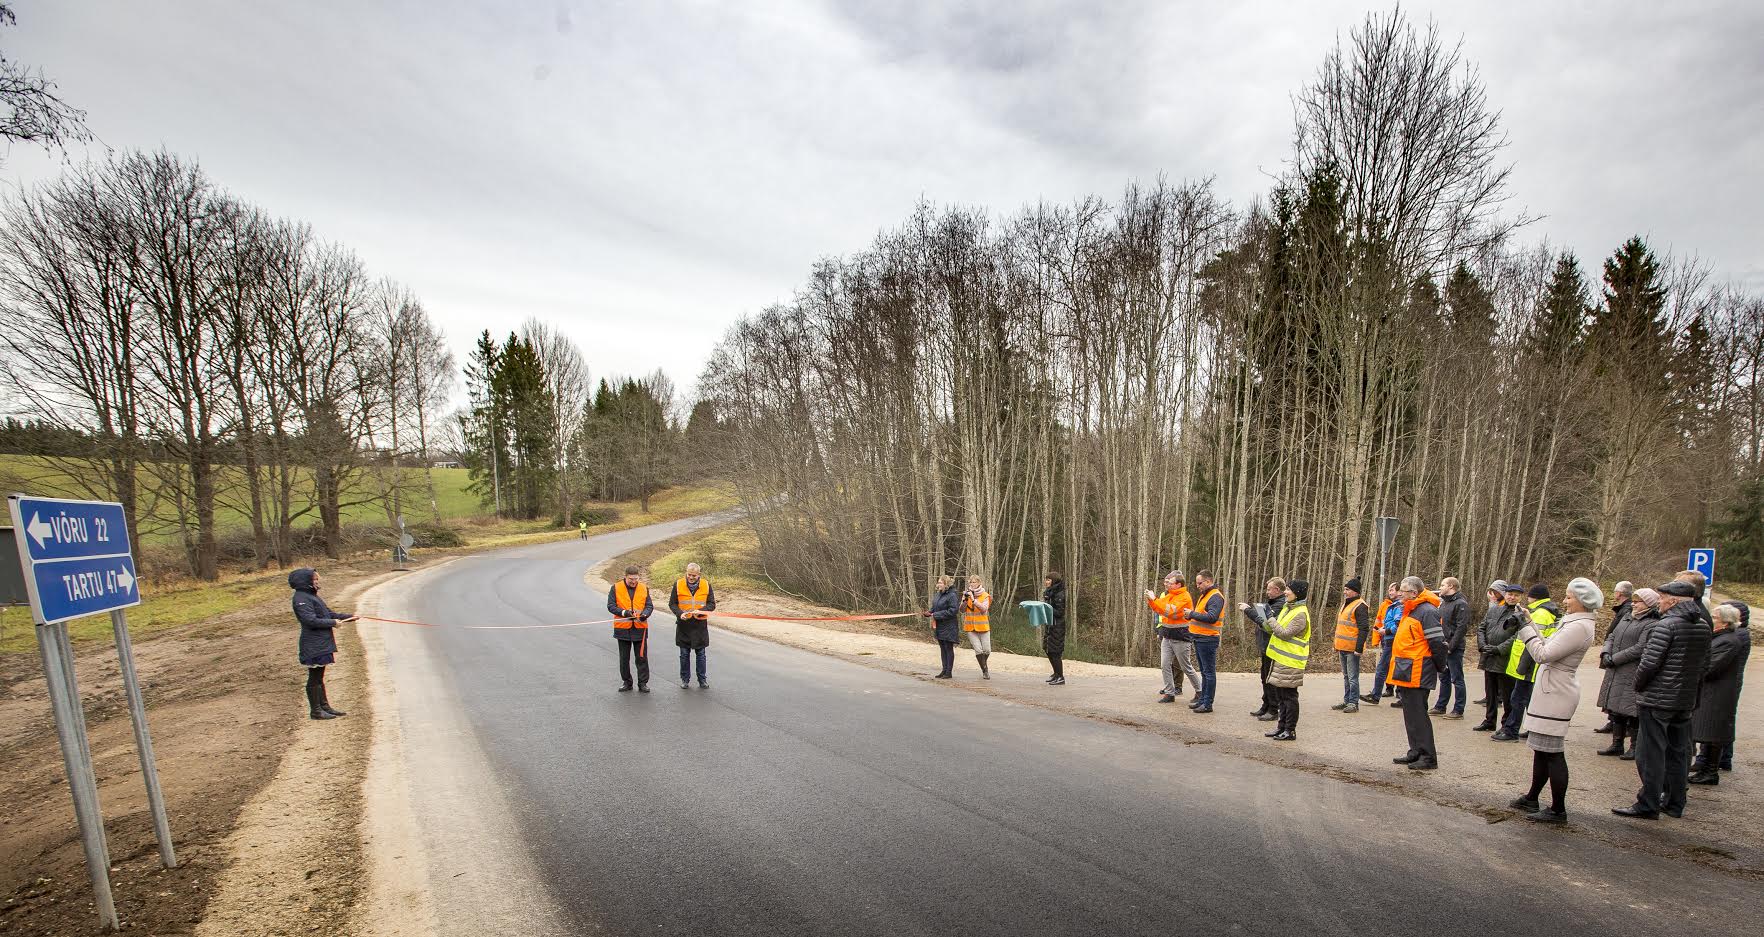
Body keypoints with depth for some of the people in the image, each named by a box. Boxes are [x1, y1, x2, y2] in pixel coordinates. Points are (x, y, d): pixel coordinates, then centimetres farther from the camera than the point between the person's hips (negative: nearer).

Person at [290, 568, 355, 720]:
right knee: (314, 677, 1)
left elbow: (328, 613, 18)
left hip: (321, 643, 10)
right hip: (313, 646, -10)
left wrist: (349, 616, 10)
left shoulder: (311, 596, 15)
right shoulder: (301, 599, -16)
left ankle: (324, 706, 24)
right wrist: (333, 622, -16)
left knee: (319, 677, 16)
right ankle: (315, 710, 11)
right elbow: (311, 620, -25)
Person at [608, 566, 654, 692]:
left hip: (640, 627, 0)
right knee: (624, 658, 11)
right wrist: (624, 612, -21)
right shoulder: (616, 588, -2)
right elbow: (610, 606, -6)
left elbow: (649, 606, 5)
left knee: (642, 657, 3)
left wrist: (645, 614, -17)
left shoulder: (644, 588, 3)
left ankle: (643, 683, 12)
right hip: (622, 628, 0)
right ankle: (627, 682, 25)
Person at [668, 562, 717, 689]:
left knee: (701, 654, 8)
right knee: (684, 654, 9)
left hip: (700, 625, 0)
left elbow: (712, 604, 1)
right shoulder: (678, 584, -3)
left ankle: (702, 680, 19)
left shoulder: (706, 585, -2)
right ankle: (685, 679, 22)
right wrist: (680, 613, -16)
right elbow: (672, 604, 2)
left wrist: (700, 611, -17)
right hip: (683, 625, 0)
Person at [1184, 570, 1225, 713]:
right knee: (1204, 672, 16)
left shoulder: (1215, 597, -14)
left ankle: (1208, 704, 1)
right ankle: (1202, 700, 24)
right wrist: (1192, 616, 6)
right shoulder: (1204, 595, 17)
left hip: (1208, 640, -10)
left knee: (1209, 672, -3)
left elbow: (1212, 617, -25)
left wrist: (1192, 614, -19)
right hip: (1199, 639, 10)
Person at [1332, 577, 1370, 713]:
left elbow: (1363, 629, -18)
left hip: (1352, 649, -9)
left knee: (1352, 677, -3)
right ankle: (1346, 701, 22)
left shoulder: (1360, 606, -13)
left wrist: (1359, 648, -21)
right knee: (1346, 676, 15)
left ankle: (1354, 703, 5)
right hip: (1343, 647, 9)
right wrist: (1337, 645, 23)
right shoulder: (1346, 604, 17)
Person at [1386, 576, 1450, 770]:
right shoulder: (1410, 610, 16)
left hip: (1417, 673, -10)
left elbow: (1437, 643, -17)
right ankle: (1416, 753, 23)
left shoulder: (1427, 611, -16)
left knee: (1417, 714, -4)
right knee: (1410, 714, 15)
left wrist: (1440, 667, -8)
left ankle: (1428, 757, 4)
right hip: (1406, 673, 10)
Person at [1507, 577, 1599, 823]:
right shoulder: (1574, 622, 11)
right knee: (1541, 748, 18)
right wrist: (1530, 625, 11)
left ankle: (1558, 810, 8)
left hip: (1556, 693, -10)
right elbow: (1549, 647, 16)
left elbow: (1544, 654, -22)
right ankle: (1532, 799, 29)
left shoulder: (1579, 627, -19)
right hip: (1551, 690, 10)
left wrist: (1526, 628, -15)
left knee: (1553, 752, -1)